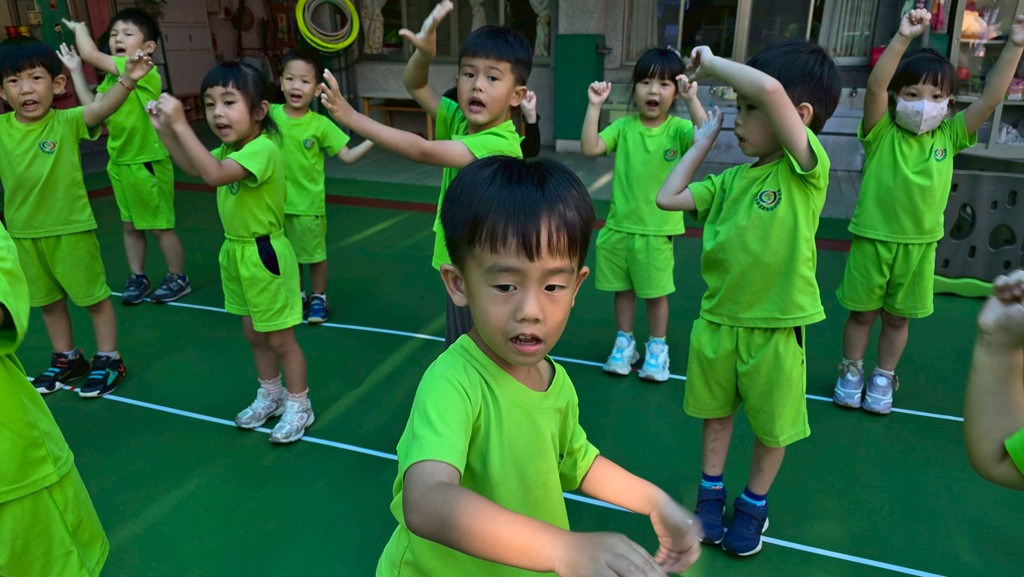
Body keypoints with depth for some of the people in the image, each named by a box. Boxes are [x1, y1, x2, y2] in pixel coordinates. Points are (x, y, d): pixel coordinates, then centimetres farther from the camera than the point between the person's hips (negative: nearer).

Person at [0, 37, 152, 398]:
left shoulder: (67, 122, -15)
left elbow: (103, 107, -32)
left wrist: (127, 79, -49)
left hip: (71, 228, -5)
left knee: (94, 296, 8)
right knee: (48, 300, 19)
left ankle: (108, 359, 22)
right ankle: (66, 359, 36)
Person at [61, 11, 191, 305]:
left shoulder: (145, 70, -16)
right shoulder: (111, 77, 10)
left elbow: (91, 54, -17)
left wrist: (79, 27, 2)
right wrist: (75, 71, 6)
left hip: (147, 162, -8)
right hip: (119, 162, 8)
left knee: (160, 225, 3)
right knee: (130, 225, 15)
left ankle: (179, 278, 17)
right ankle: (137, 277, 27)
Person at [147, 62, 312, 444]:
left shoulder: (262, 148, -24)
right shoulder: (230, 148, 5)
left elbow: (214, 174, -37)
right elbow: (192, 167, 21)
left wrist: (180, 124, -35)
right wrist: (165, 129, 8)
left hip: (265, 253, -9)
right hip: (235, 251, 9)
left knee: (280, 338, 4)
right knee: (253, 334, 20)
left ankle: (298, 406, 20)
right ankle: (270, 395, 37)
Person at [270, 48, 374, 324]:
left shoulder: (321, 125, -11)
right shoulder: (270, 115, -7)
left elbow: (348, 156, -7)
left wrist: (372, 139, -20)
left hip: (309, 204, -2)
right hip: (278, 202, 3)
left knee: (315, 255, 12)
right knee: (288, 255, 17)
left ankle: (318, 299, 31)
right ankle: (298, 297, 36)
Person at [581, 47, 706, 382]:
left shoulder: (678, 128, -6)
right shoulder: (624, 127, -1)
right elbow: (589, 148, -13)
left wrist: (692, 100, -32)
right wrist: (594, 106, -17)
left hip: (657, 229, -2)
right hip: (619, 226, 2)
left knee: (656, 291, 11)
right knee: (623, 288, 16)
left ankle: (657, 348, 29)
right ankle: (624, 342, 33)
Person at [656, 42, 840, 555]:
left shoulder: (807, 168, -16)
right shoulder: (731, 179, 3)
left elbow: (769, 88, -31)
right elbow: (667, 198, 5)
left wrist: (711, 63, -17)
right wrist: (701, 142, 7)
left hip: (776, 328, -5)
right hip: (716, 320, 5)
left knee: (771, 427, 15)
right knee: (716, 413, 20)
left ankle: (754, 504, 38)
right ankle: (710, 492, 41)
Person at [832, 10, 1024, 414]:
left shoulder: (949, 137, 1)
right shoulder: (882, 133, -9)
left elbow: (990, 98, -5)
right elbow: (875, 86, -24)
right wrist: (904, 37, -34)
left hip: (920, 244, 3)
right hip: (872, 239, -3)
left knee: (898, 318, 15)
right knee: (862, 313, 11)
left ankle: (884, 377, 32)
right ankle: (851, 371, 31)